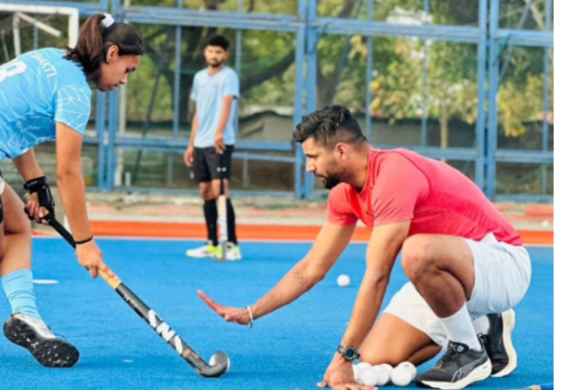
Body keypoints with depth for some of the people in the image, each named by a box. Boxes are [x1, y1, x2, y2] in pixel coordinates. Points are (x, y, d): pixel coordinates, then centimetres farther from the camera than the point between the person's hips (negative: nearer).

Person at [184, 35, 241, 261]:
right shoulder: (199, 78, 16)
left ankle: (232, 245, -14)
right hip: (200, 144, 7)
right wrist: (191, 144, 18)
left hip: (220, 144, -7)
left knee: (219, 191, -14)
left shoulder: (228, 76, -6)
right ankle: (213, 245, 14)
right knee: (206, 192, 8)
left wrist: (219, 133, -37)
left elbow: (227, 104, -22)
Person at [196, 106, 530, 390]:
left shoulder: (393, 174, -27)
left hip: (502, 263, -9)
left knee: (418, 251, -40)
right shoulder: (346, 194, 3)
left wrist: (345, 356, -28)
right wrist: (250, 314, 7)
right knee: (376, 361, -7)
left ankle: (471, 353, -15)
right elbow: (312, 269, 12)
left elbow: (376, 276, -29)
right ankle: (483, 329, 13)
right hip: (448, 274, 9)